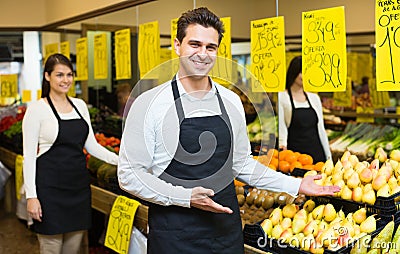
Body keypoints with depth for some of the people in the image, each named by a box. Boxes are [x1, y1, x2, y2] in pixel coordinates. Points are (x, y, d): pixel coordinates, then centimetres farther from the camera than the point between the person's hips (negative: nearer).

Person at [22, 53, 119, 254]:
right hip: (50, 186, -5)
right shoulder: (37, 109, -6)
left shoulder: (80, 105, 10)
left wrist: (120, 160, 0)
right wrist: (31, 195, -13)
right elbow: (29, 156, -7)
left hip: (78, 184, 5)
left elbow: (91, 145, 13)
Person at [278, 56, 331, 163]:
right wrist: (282, 144, -29)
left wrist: (329, 157, 11)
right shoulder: (281, 97, -3)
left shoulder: (314, 98, 12)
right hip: (294, 154, -4)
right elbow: (281, 126, -9)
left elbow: (321, 130, 14)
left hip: (317, 154, 5)